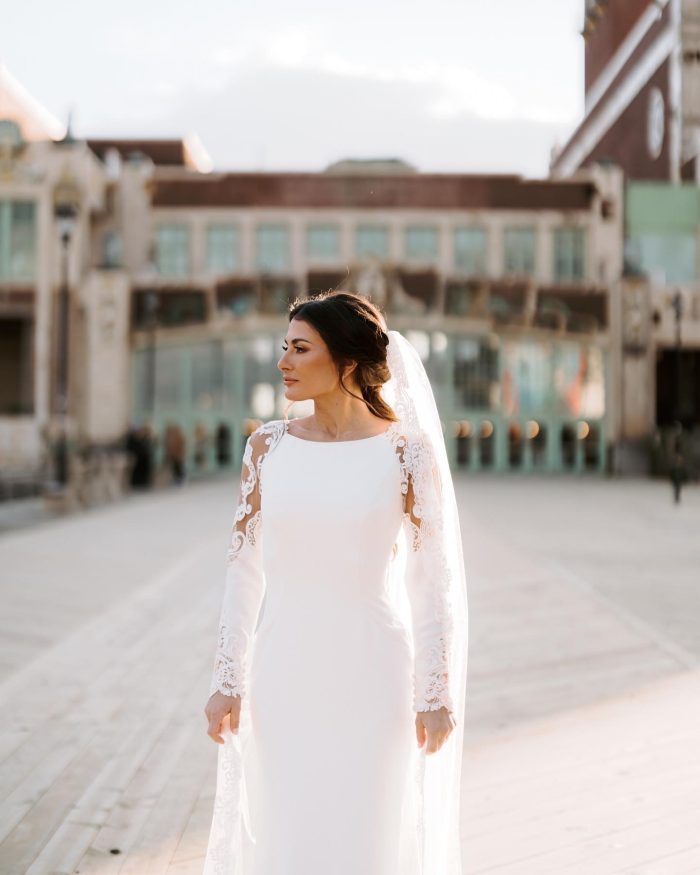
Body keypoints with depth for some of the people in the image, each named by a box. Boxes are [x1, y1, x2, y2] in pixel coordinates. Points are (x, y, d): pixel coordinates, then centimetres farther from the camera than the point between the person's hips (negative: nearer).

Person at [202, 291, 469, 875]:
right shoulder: (268, 445, 1)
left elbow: (435, 581, -4)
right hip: (285, 673, 3)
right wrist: (226, 681, 0)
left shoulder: (408, 453, -7)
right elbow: (244, 570, 4)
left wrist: (437, 693, -6)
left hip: (372, 673, -2)